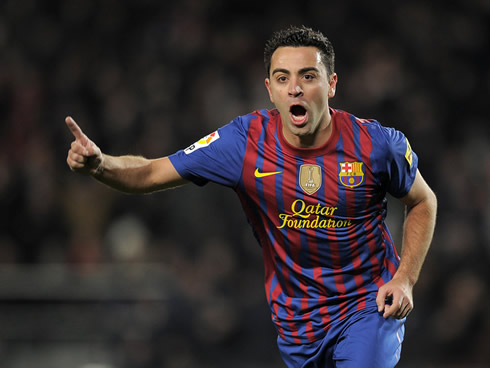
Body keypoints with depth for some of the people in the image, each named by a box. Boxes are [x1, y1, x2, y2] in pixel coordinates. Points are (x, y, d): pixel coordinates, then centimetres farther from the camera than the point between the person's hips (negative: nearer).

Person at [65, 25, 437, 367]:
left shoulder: (377, 143, -16)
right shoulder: (243, 142, -14)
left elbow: (423, 202, 4)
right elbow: (150, 174, -9)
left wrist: (404, 279, -6)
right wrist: (99, 164, -29)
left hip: (370, 302, -2)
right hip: (296, 318, 2)